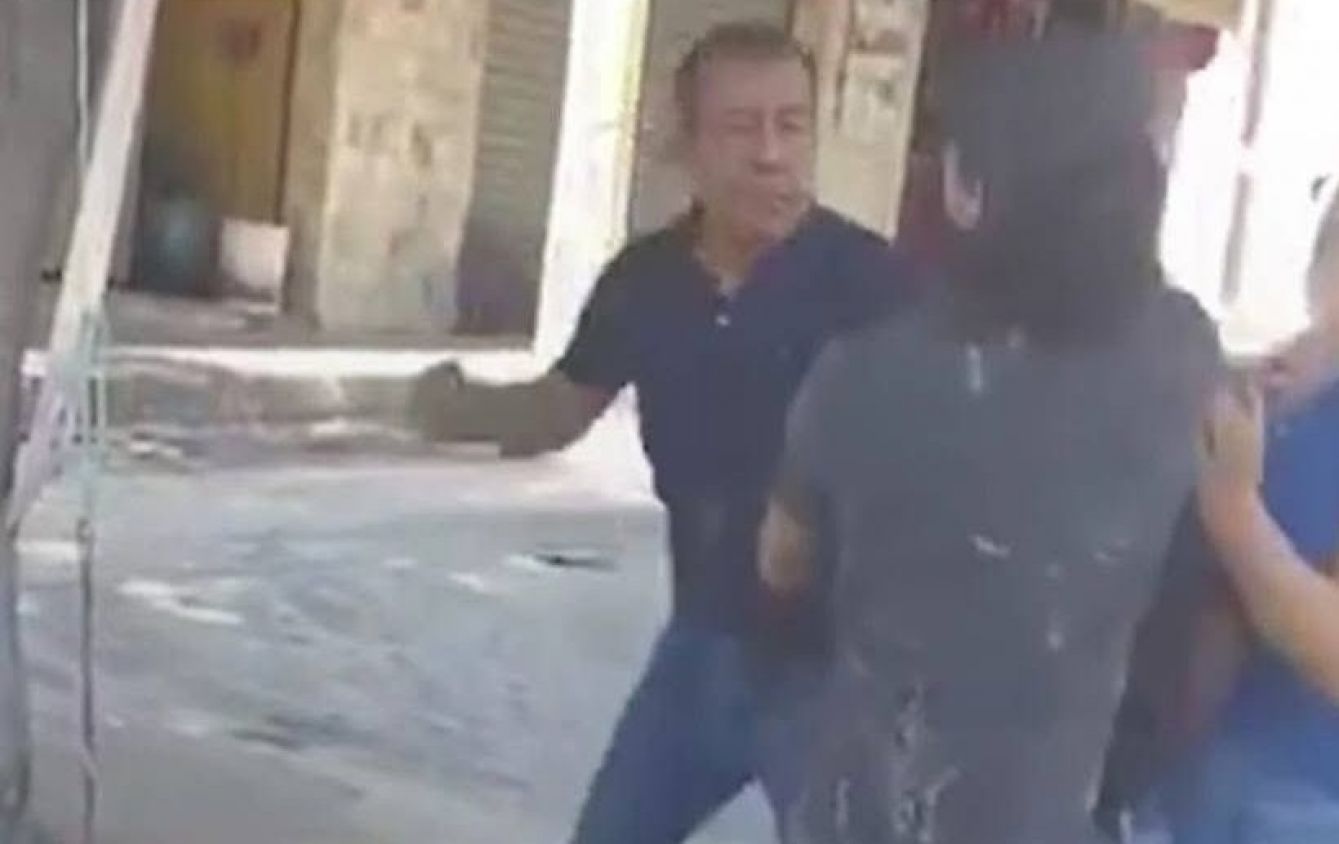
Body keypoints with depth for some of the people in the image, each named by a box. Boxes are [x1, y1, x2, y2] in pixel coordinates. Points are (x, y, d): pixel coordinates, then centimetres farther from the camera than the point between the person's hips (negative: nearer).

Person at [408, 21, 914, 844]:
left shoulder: (870, 283, -19)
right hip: (707, 638, 6)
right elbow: (562, 409, 11)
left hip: (834, 660, -5)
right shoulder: (649, 280, -2)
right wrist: (463, 410, -9)